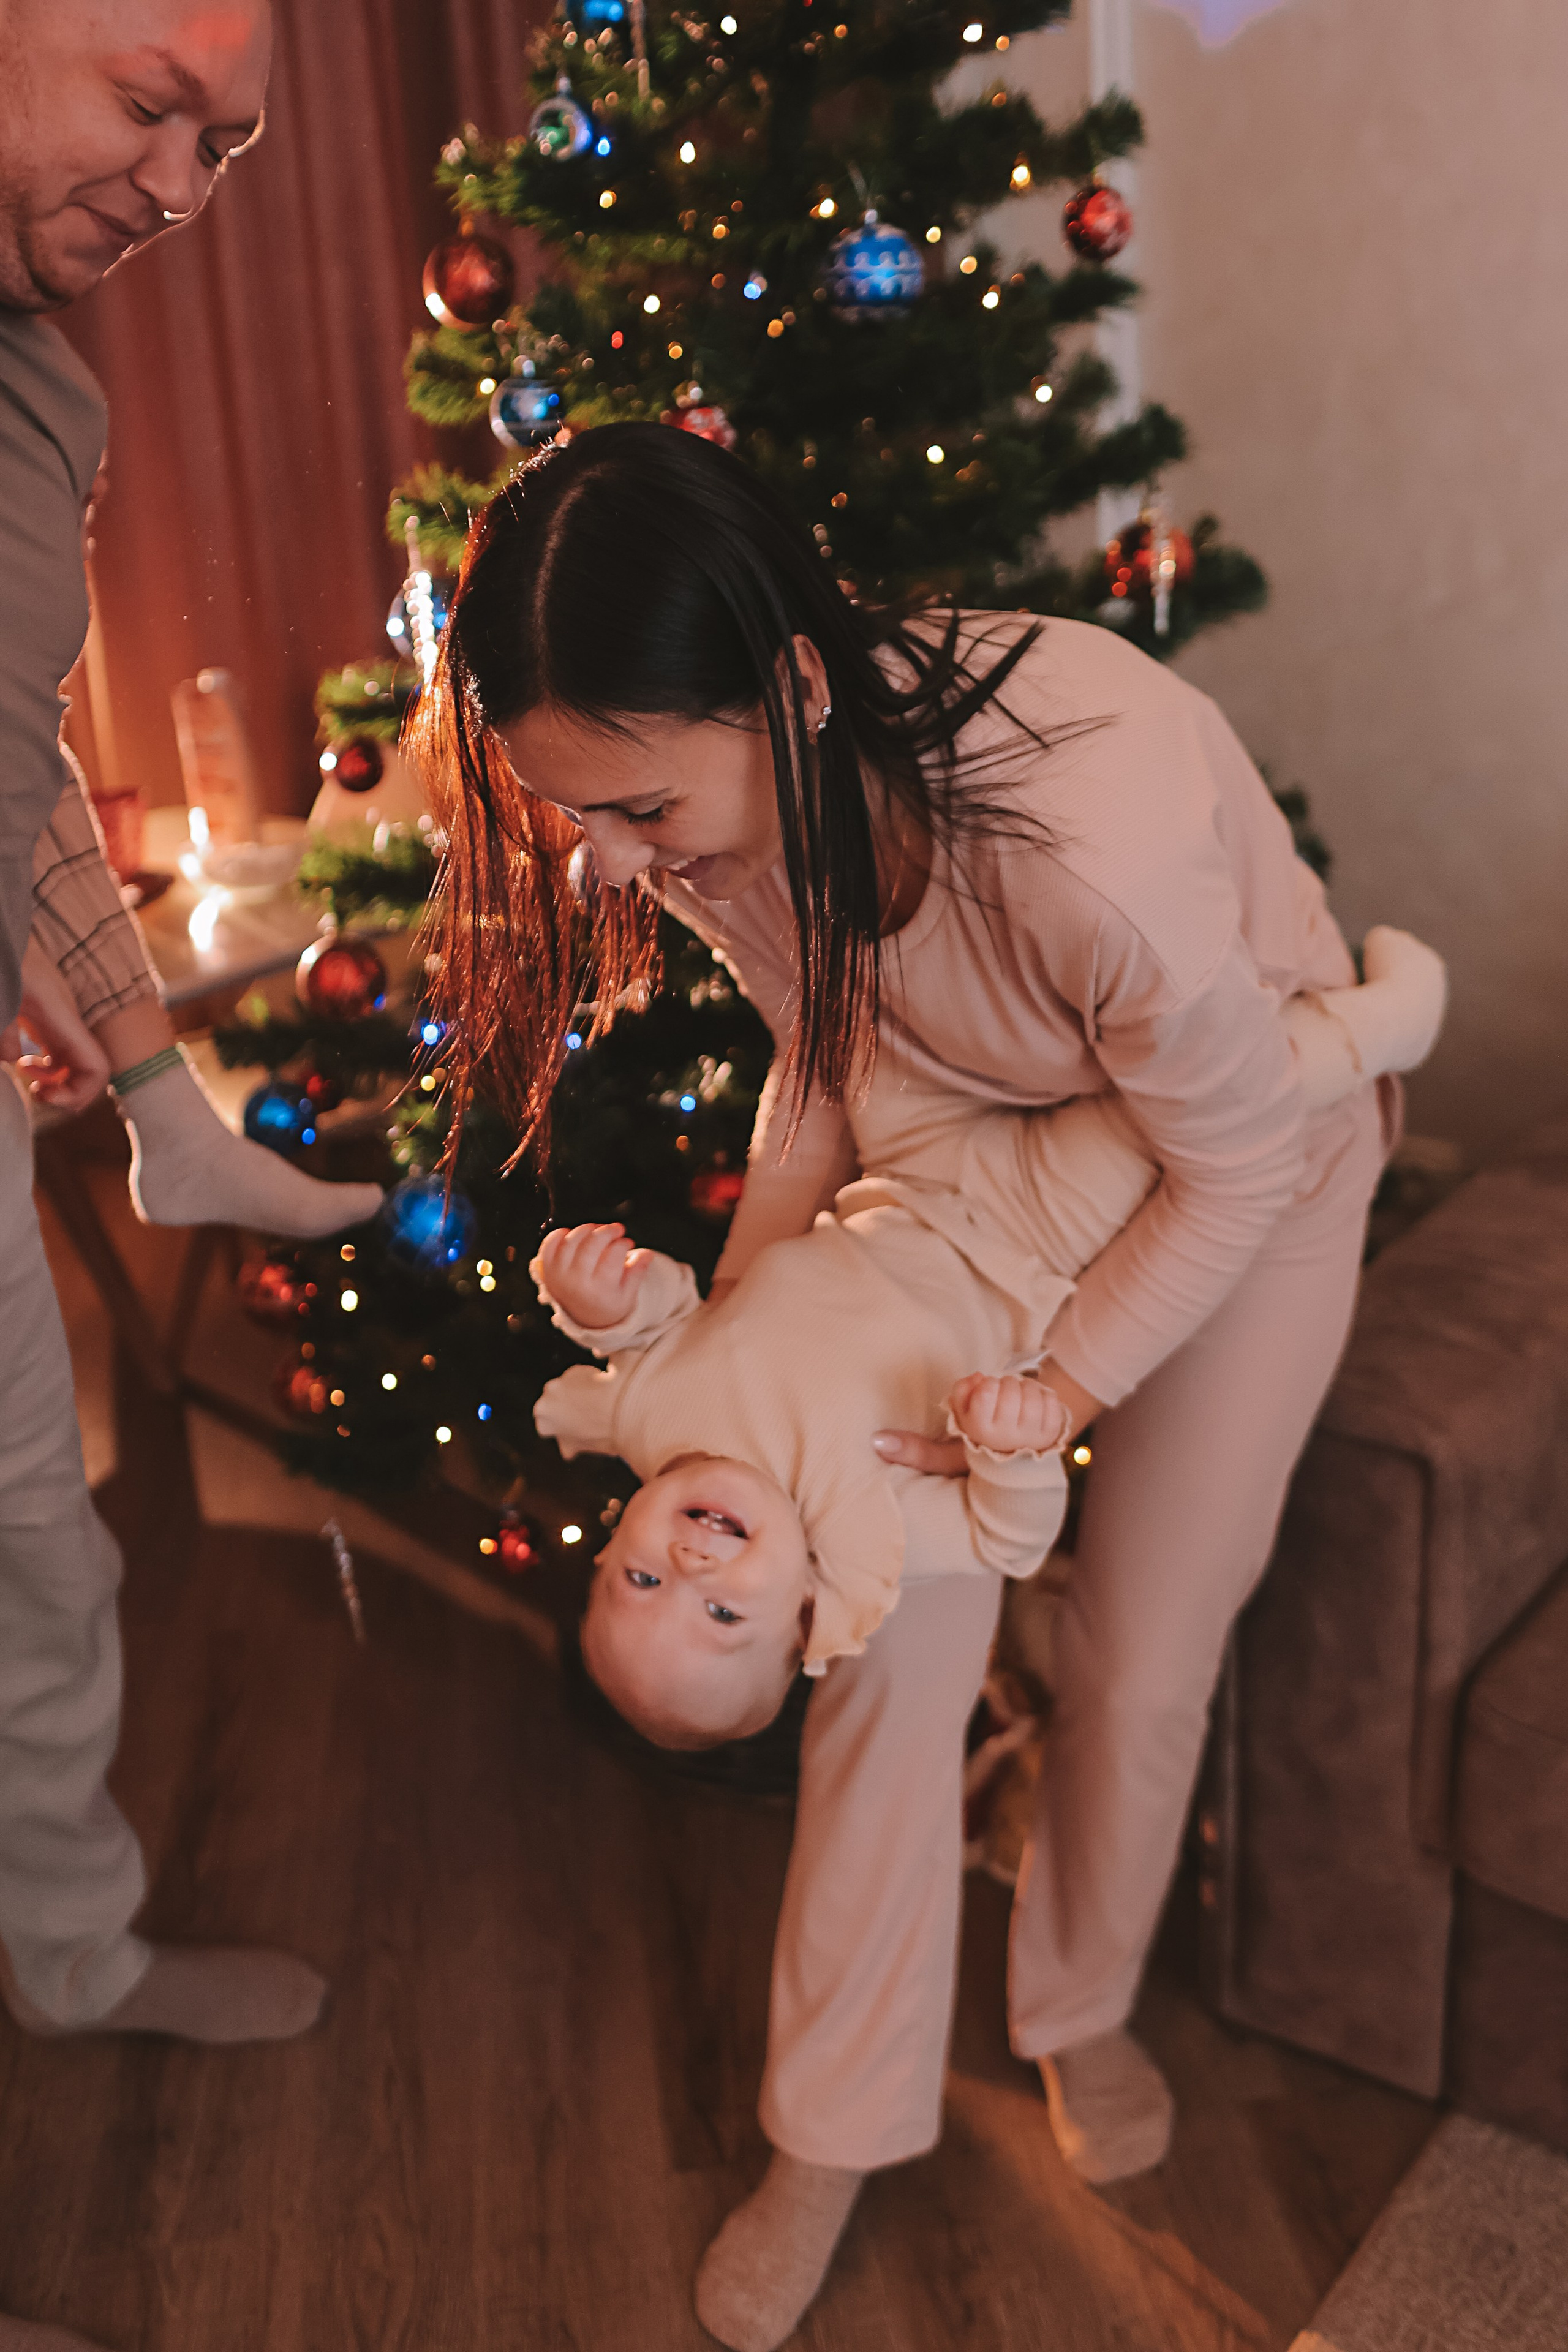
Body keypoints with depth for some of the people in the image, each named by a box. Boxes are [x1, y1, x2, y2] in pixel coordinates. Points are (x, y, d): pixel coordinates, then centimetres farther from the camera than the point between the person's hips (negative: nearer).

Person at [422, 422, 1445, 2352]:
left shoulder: (1085, 833, -44)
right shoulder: (726, 799, -24)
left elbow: (1238, 1165, -25)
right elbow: (829, 1052, -5)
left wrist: (1065, 1384, -26)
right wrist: (727, 1330, -12)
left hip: (1254, 1152, -3)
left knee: (1142, 1651, 8)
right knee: (898, 1634, 1)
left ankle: (1082, 2007, 41)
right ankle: (838, 2126, 23)